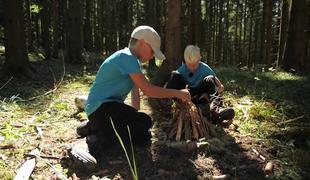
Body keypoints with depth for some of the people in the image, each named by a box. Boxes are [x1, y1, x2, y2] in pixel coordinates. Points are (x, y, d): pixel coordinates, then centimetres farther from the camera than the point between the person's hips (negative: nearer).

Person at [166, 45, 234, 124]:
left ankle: (214, 108, -48)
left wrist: (209, 94, -22)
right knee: (175, 75, -19)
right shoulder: (181, 70, -6)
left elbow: (221, 87, -3)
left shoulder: (205, 69, -7)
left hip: (201, 98, 1)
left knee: (210, 80, -26)